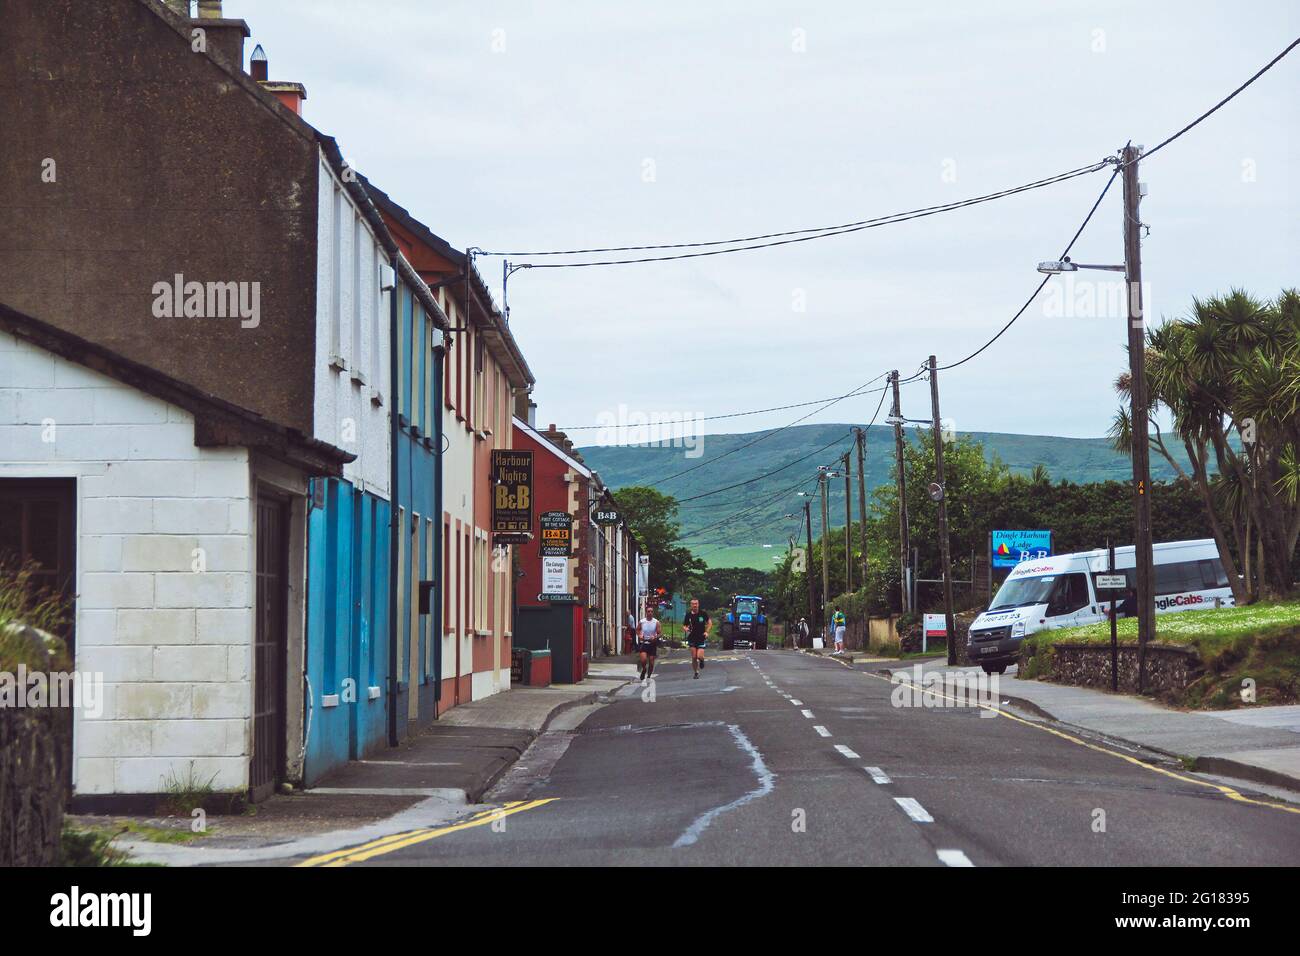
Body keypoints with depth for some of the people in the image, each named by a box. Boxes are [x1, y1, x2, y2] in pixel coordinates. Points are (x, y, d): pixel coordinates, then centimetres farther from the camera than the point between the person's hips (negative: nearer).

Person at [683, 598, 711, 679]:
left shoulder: (703, 613, -4)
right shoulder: (688, 615, 0)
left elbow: (709, 623, 7)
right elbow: (684, 626, 9)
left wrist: (707, 632, -7)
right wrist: (685, 628, -15)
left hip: (701, 638, -2)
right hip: (692, 638, 2)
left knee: (699, 656, -13)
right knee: (694, 657, -2)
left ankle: (702, 660, 23)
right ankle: (696, 673, 15)